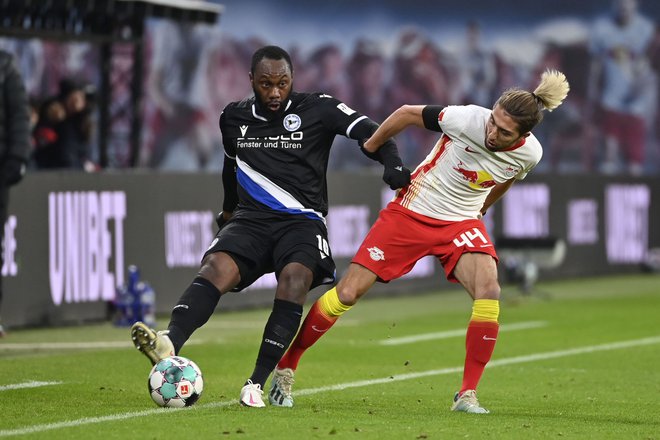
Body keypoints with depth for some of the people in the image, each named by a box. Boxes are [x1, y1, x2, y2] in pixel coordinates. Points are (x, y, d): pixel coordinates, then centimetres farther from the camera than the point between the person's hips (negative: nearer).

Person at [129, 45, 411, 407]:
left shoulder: (318, 109, 3)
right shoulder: (234, 118, 14)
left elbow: (369, 132, -4)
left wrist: (392, 164, -22)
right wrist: (229, 210, 42)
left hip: (301, 221, -2)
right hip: (250, 219, 2)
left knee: (295, 277, -32)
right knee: (216, 266, -28)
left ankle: (258, 383, -31)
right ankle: (170, 343, -53)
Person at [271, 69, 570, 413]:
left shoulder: (529, 154, -14)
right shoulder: (466, 119, -26)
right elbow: (407, 114, -8)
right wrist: (368, 149, 3)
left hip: (461, 223, 2)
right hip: (409, 212, -2)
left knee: (489, 290, -25)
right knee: (347, 292, -6)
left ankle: (467, 394, -15)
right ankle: (285, 368, 13)